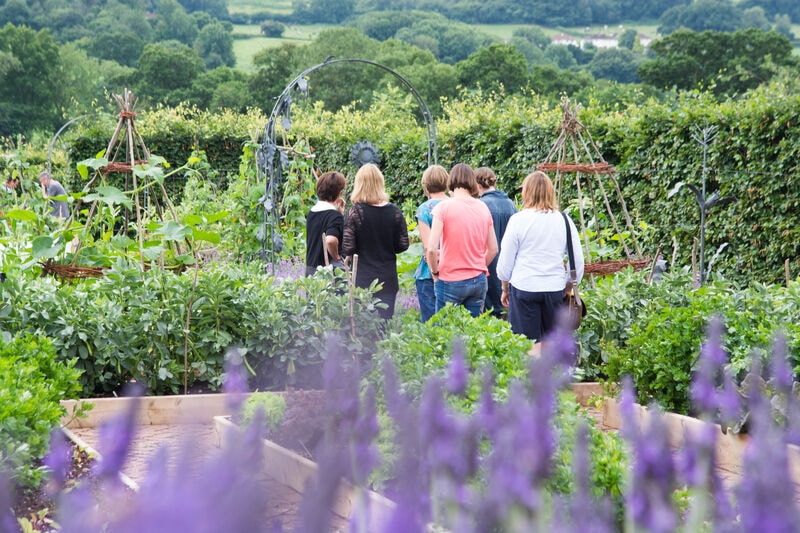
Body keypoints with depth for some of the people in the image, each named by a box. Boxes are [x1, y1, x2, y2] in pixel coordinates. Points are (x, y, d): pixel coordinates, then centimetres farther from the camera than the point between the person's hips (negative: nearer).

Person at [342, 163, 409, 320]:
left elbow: (348, 249, -11)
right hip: (388, 278, 2)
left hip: (363, 279, -2)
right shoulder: (394, 211, -2)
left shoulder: (355, 212, -10)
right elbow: (403, 245, 4)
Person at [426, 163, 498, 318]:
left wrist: (435, 272, 0)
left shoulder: (444, 207, -10)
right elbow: (493, 249, 10)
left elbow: (431, 249, -15)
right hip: (478, 281, 5)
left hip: (450, 281, -5)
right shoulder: (483, 208, 5)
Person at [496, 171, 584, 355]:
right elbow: (578, 262, 6)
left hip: (524, 287, -3)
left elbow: (505, 263, 1)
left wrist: (505, 289, 16)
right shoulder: (564, 221, 1)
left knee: (530, 345, -1)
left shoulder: (518, 220, -6)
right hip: (555, 289, 3)